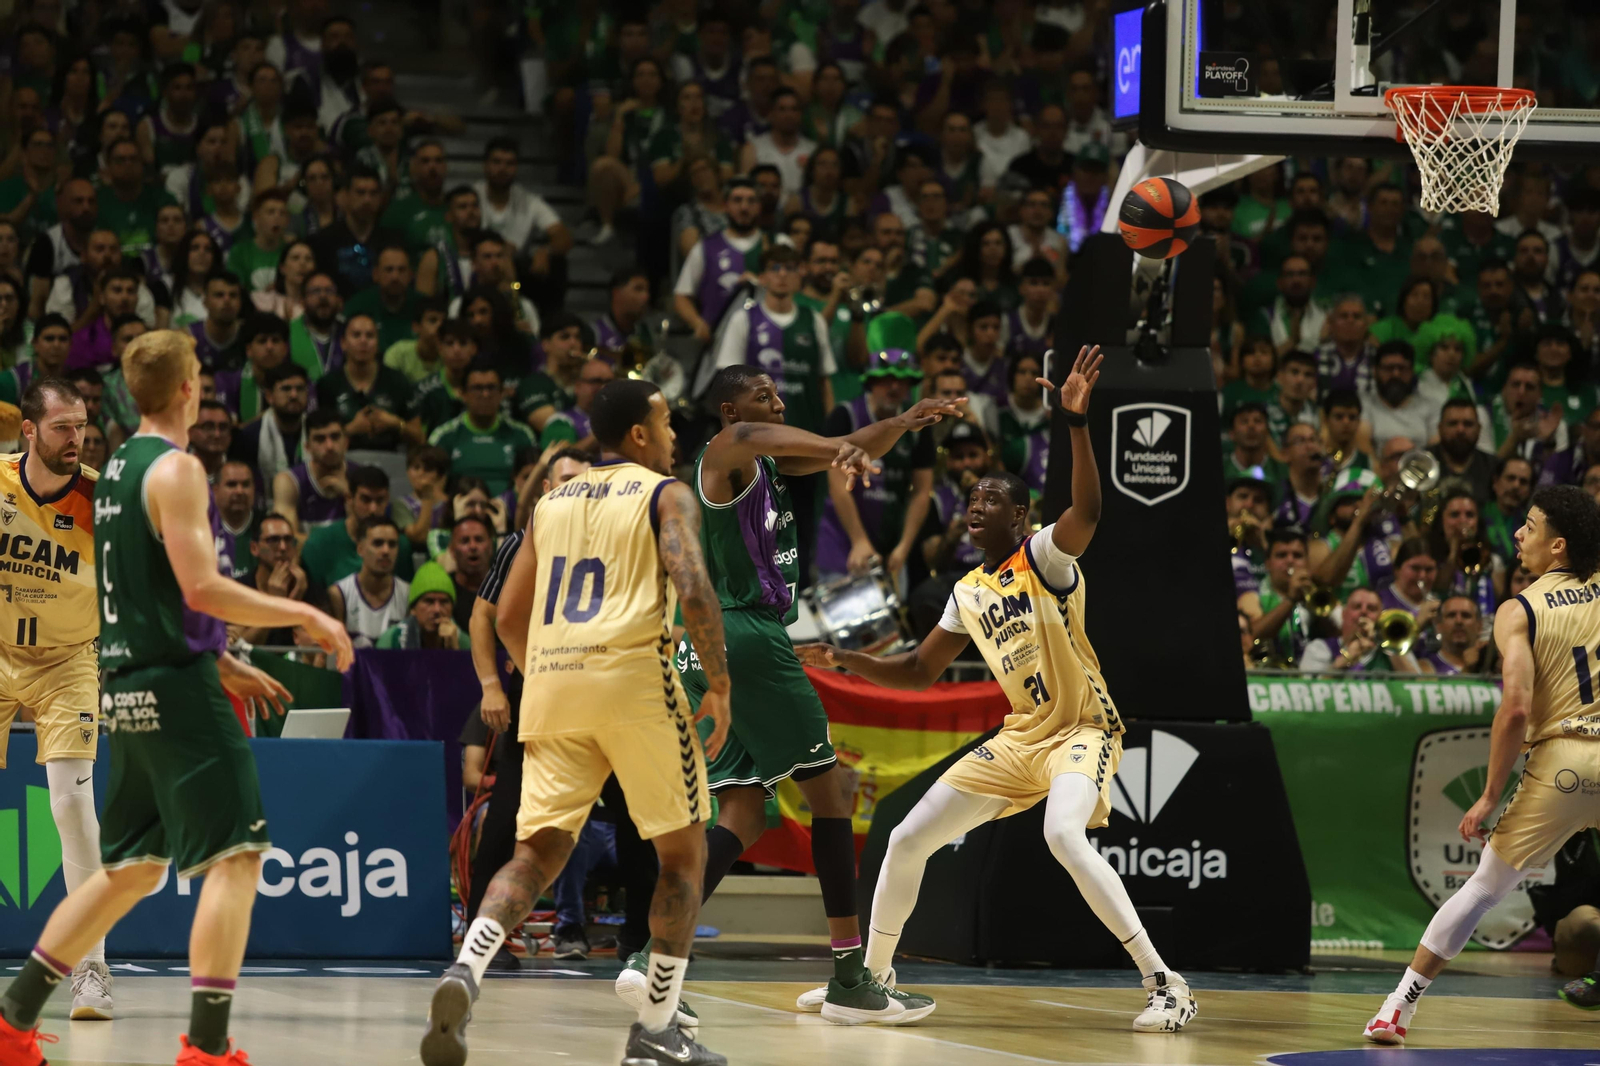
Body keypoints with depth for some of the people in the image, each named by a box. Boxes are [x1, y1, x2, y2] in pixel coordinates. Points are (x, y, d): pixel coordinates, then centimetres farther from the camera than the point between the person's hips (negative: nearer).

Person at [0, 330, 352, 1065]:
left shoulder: (117, 470, 16)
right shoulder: (175, 469, -12)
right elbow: (201, 587, -20)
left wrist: (222, 663, 25)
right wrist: (305, 616, -13)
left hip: (132, 685, 9)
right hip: (177, 686, -9)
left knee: (132, 867, 18)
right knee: (236, 857, -9)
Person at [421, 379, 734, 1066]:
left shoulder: (552, 503, 22)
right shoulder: (665, 495, 5)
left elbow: (508, 617, 22)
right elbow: (693, 590, -12)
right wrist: (719, 685, -5)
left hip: (551, 681, 5)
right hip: (632, 676, -5)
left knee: (537, 852, 3)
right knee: (683, 851, 10)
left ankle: (465, 973, -25)